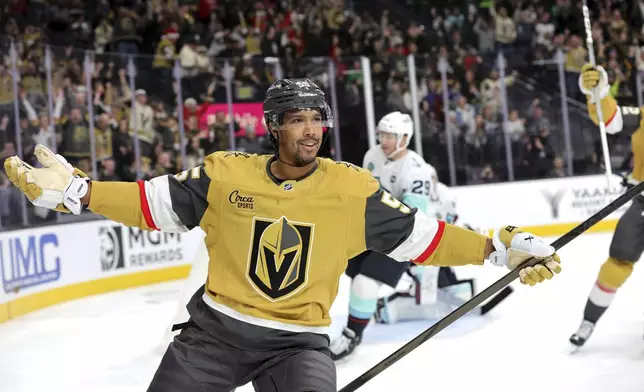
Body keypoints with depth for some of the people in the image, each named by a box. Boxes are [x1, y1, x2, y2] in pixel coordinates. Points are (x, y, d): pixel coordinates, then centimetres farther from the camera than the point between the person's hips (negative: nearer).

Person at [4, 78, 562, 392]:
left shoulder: (353, 189, -5)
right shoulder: (226, 173, -4)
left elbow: (420, 236, -3)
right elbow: (153, 203, 0)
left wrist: (499, 249, -10)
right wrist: (75, 190, -10)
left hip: (299, 339, -1)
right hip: (217, 326, 1)